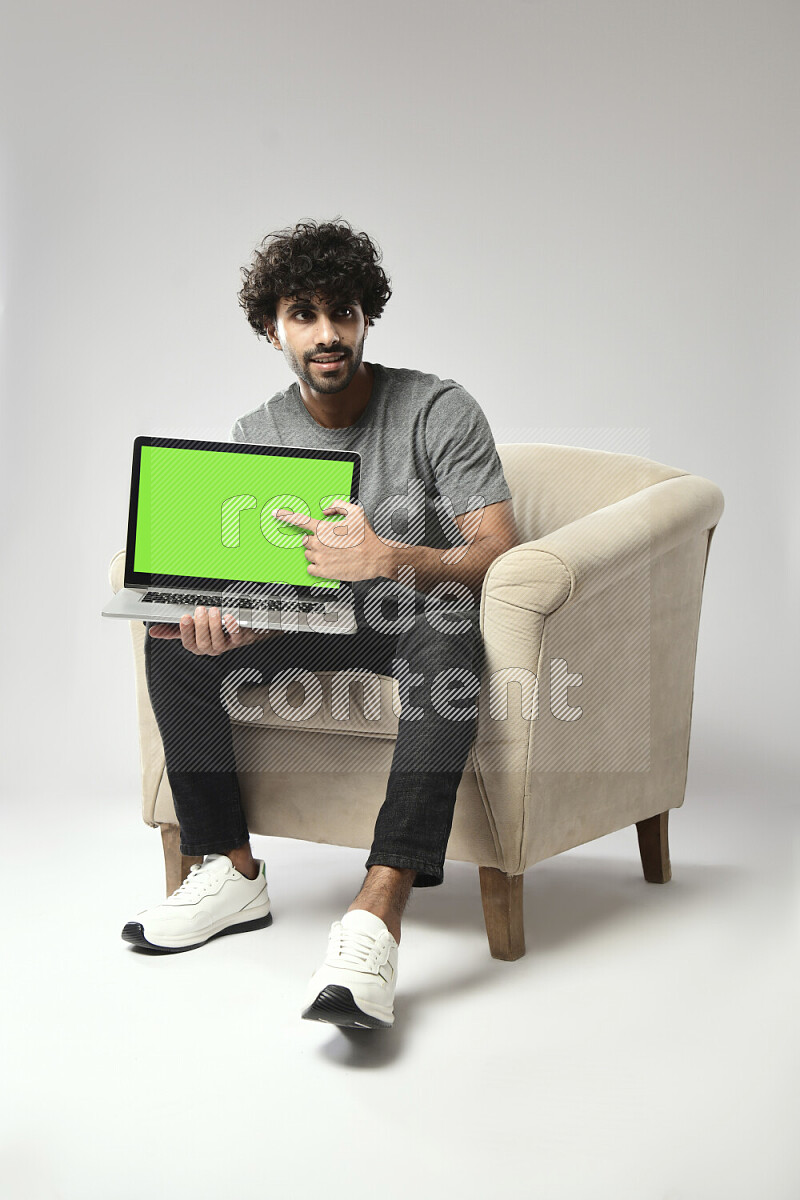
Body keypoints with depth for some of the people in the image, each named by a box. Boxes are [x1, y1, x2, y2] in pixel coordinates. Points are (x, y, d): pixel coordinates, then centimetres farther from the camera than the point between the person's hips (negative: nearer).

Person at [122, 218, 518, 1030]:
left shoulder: (439, 412, -12)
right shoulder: (256, 435, 3)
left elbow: (500, 555, -19)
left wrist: (390, 558, -38)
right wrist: (219, 608, -27)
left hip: (420, 614, -5)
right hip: (320, 625, 5)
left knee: (447, 629, -41)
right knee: (174, 640, -14)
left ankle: (377, 913, -53)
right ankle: (232, 872, -7)